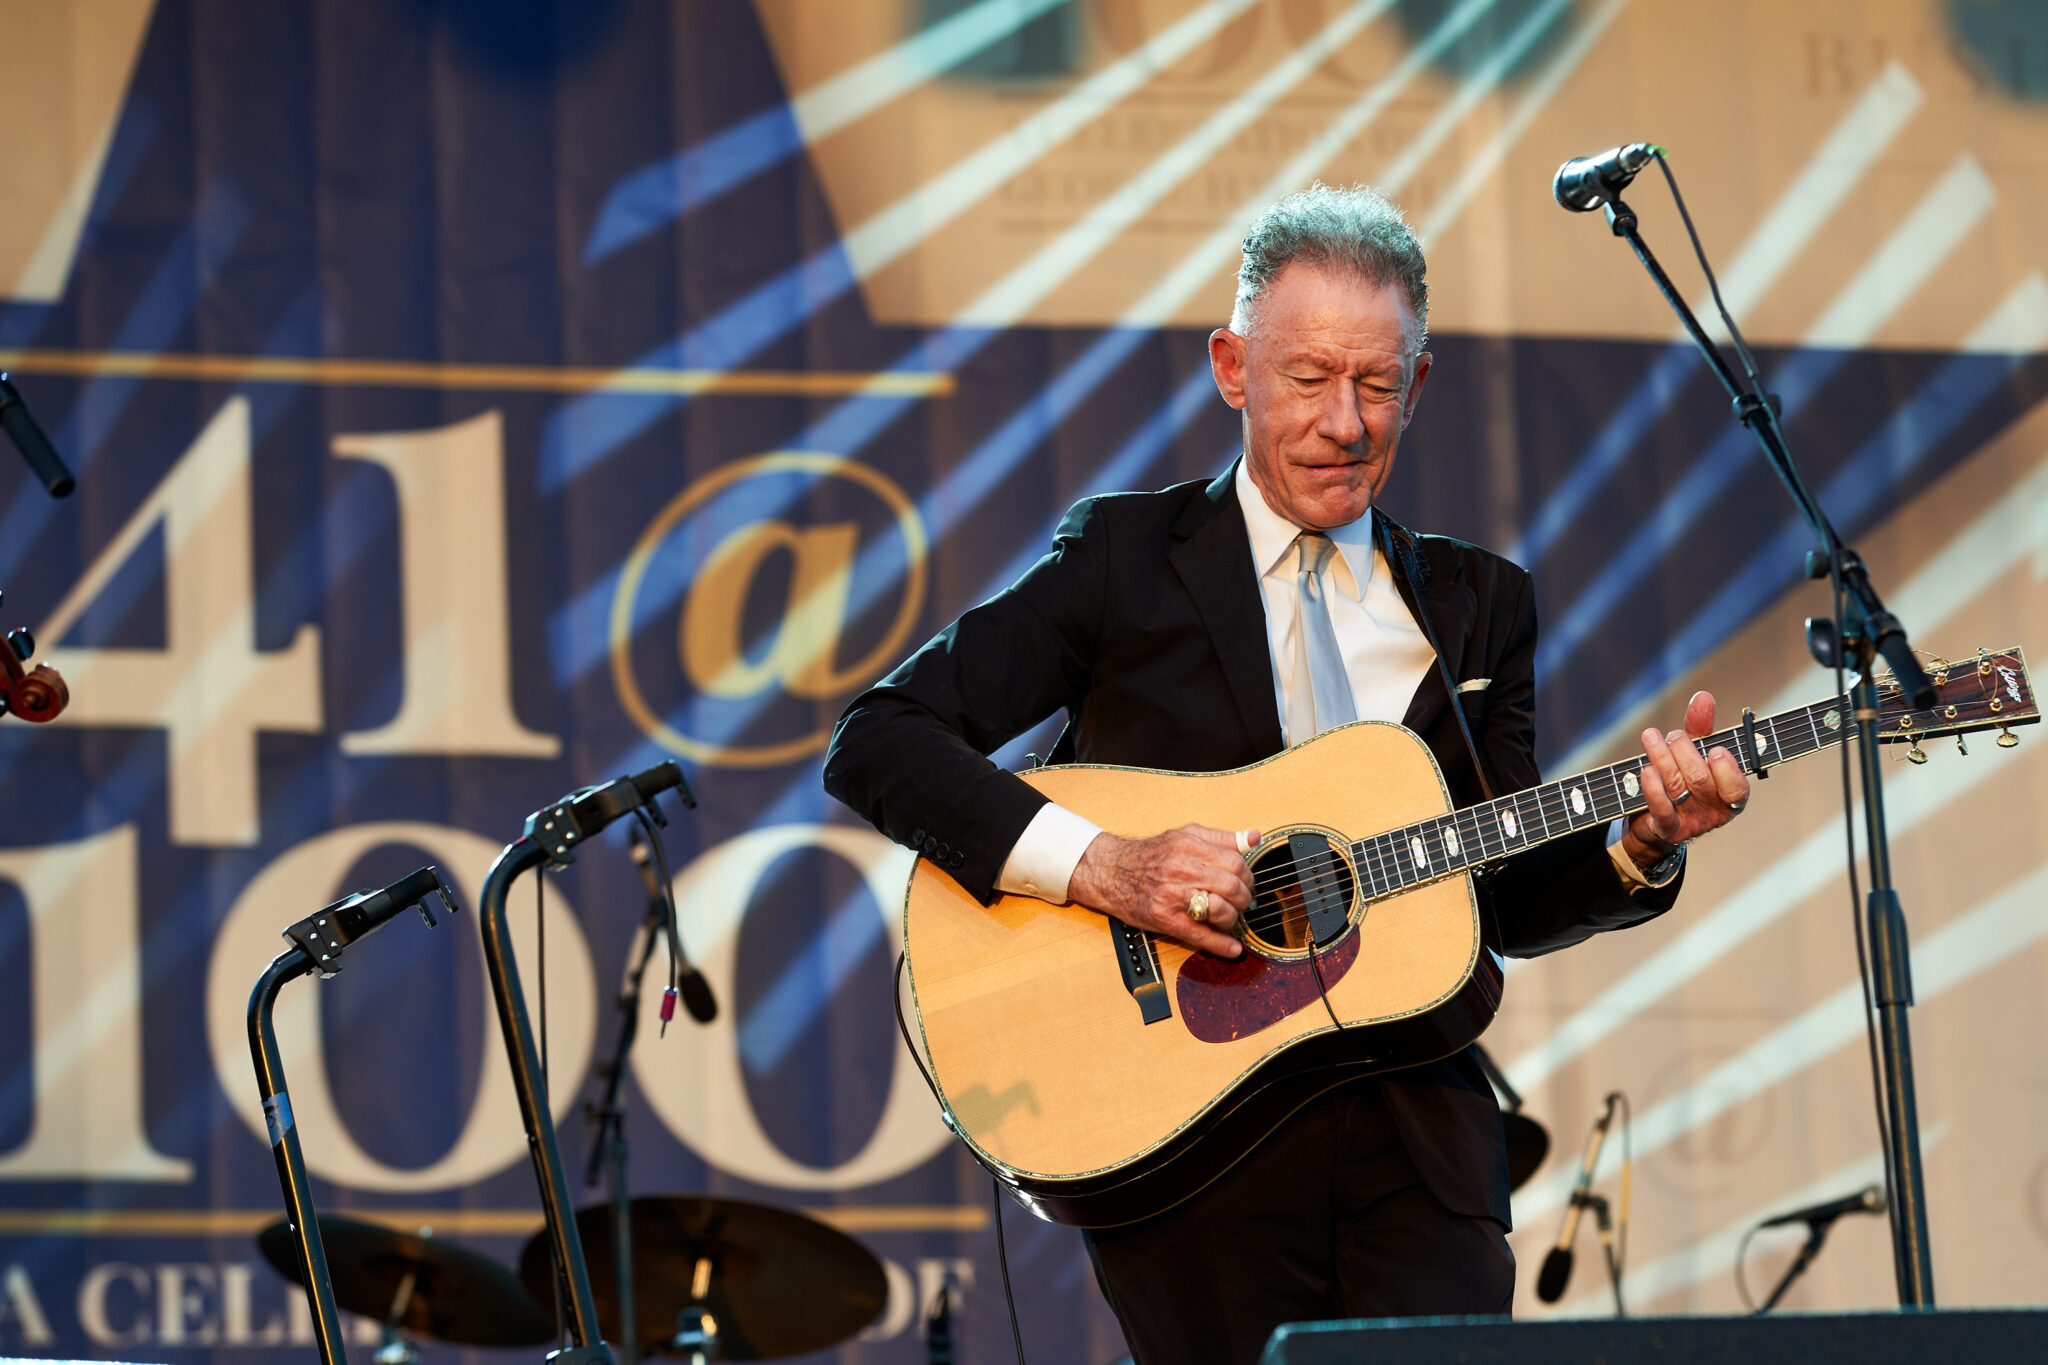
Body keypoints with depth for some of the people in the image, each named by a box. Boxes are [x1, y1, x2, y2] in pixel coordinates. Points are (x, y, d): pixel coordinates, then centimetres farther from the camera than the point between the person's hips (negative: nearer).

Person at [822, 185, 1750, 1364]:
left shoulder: (1476, 604, 15)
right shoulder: (1125, 558, 4)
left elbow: (1508, 899, 12)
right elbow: (880, 740, -5)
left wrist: (1640, 845, -8)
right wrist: (1100, 866, -16)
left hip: (1420, 1141, 3)